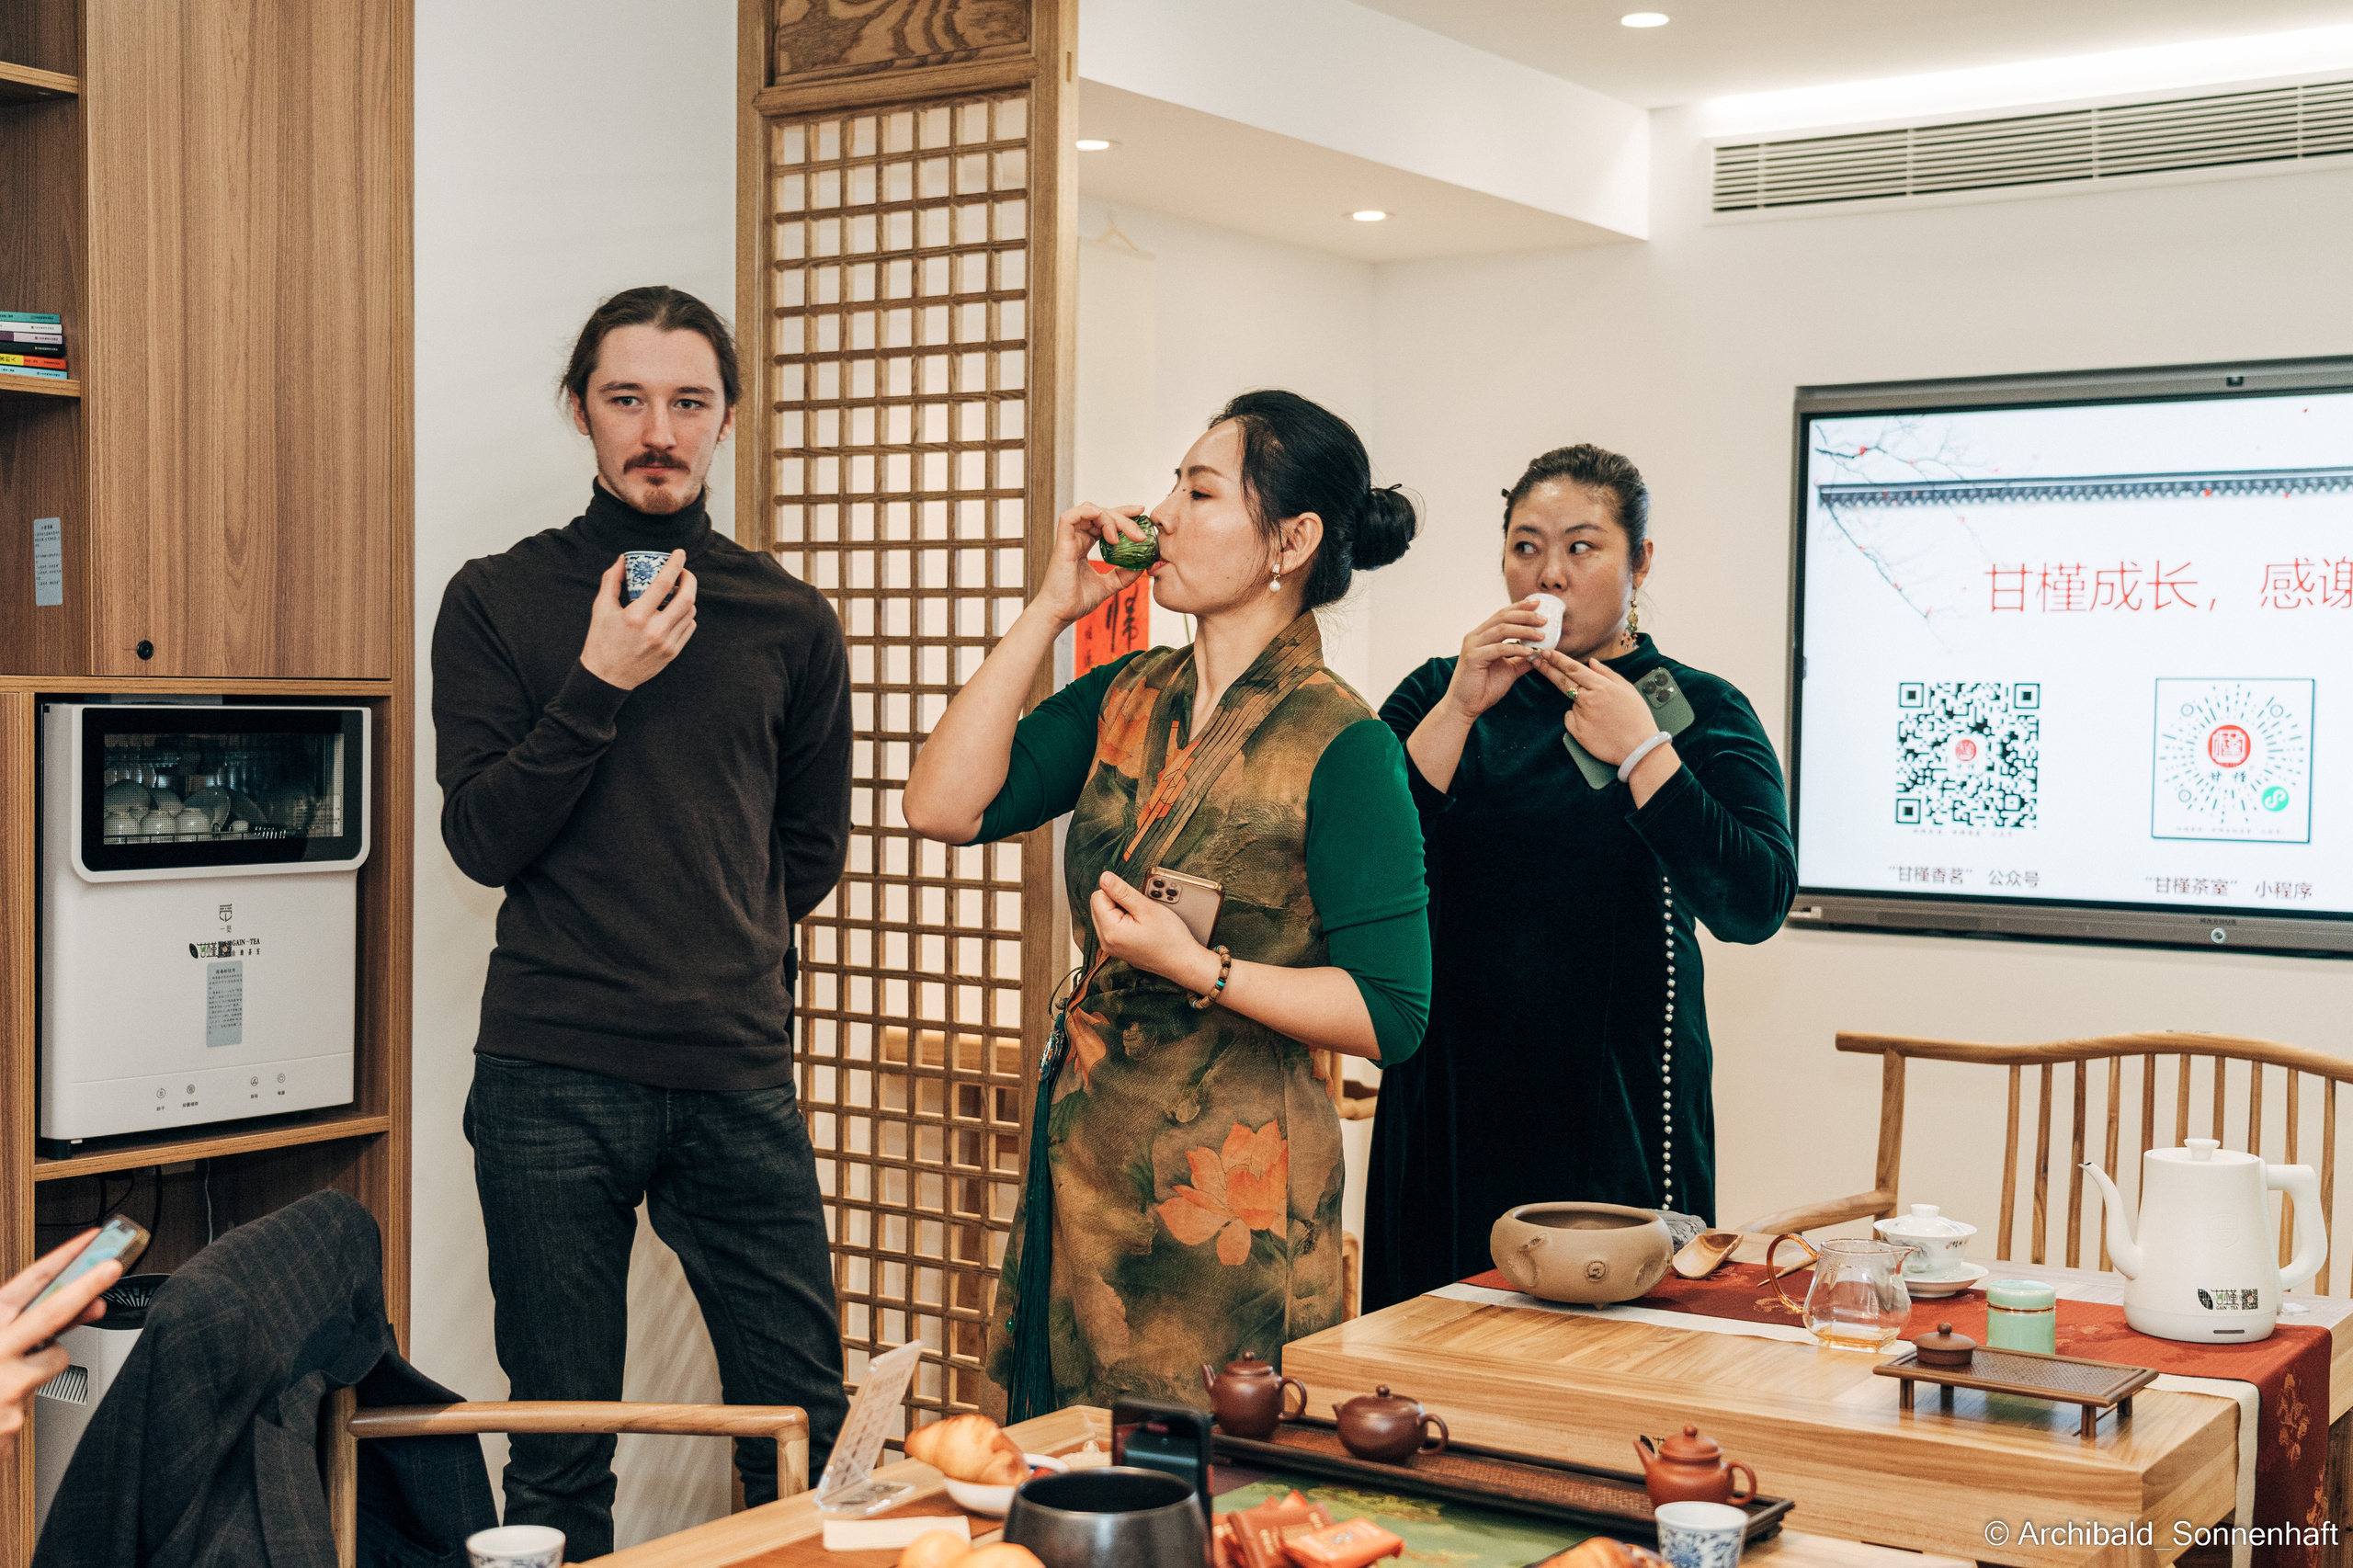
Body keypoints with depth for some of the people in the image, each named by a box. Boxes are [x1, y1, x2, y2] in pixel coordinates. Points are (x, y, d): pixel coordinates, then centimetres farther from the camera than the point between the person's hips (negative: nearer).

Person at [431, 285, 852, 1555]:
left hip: (739, 1079, 2)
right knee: (560, 1458, 7)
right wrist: (601, 682, -13)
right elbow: (483, 839, -5)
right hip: (552, 1083, -1)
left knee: (806, 1429, 4)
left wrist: (724, 960, 9)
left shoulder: (790, 623, 8)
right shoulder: (496, 601, 3)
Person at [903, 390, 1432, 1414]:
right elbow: (943, 807, -5)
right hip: (1086, 1164, 6)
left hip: (1234, 1194, -6)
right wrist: (1048, 611, -3)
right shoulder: (1125, 698, 8)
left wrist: (1198, 968, -22)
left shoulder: (1340, 746, -11)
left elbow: (1390, 1014, -14)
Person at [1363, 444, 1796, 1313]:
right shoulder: (1438, 692, 8)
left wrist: (1639, 751, -15)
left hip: (1617, 1107, -2)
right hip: (1452, 1100, 2)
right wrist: (1460, 710, -13)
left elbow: (1755, 907, -12)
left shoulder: (1704, 711, 2)